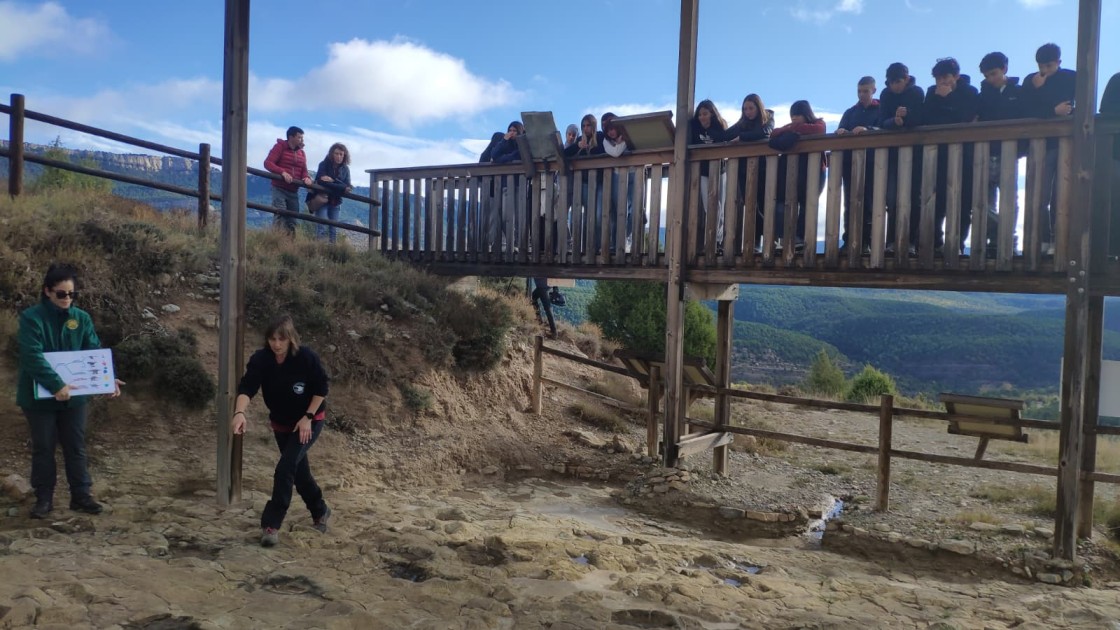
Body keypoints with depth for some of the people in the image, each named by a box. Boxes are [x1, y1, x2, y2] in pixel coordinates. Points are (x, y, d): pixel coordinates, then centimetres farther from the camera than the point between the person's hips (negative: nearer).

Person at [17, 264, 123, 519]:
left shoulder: (81, 318, 1)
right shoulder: (31, 318, -13)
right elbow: (32, 357, -23)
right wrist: (56, 385, -32)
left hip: (74, 395, 4)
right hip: (40, 396, -3)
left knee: (76, 447, 10)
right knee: (43, 448, 9)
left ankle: (81, 496, 18)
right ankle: (44, 498, 20)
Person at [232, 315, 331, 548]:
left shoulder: (306, 357, -25)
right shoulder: (260, 359, -19)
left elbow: (321, 388, -14)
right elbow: (247, 387, -31)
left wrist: (308, 417, -18)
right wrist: (239, 412, -49)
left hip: (310, 421, -4)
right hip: (281, 423, 4)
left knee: (285, 468, -17)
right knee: (298, 469, 15)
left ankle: (271, 524, -8)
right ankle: (320, 511, 38)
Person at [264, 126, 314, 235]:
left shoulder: (301, 153, 16)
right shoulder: (280, 147, -2)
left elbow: (304, 170, 14)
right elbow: (268, 163, -11)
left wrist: (306, 177, -11)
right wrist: (283, 172, -27)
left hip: (293, 191, 6)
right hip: (279, 189, -6)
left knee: (292, 220, 6)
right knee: (280, 215, -19)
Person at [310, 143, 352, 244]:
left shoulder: (345, 169, 2)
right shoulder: (324, 165, -8)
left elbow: (347, 187, -9)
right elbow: (322, 182, -22)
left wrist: (333, 180, -24)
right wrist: (342, 188, -25)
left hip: (335, 202, 4)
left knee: (334, 230, 4)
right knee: (322, 228, -11)